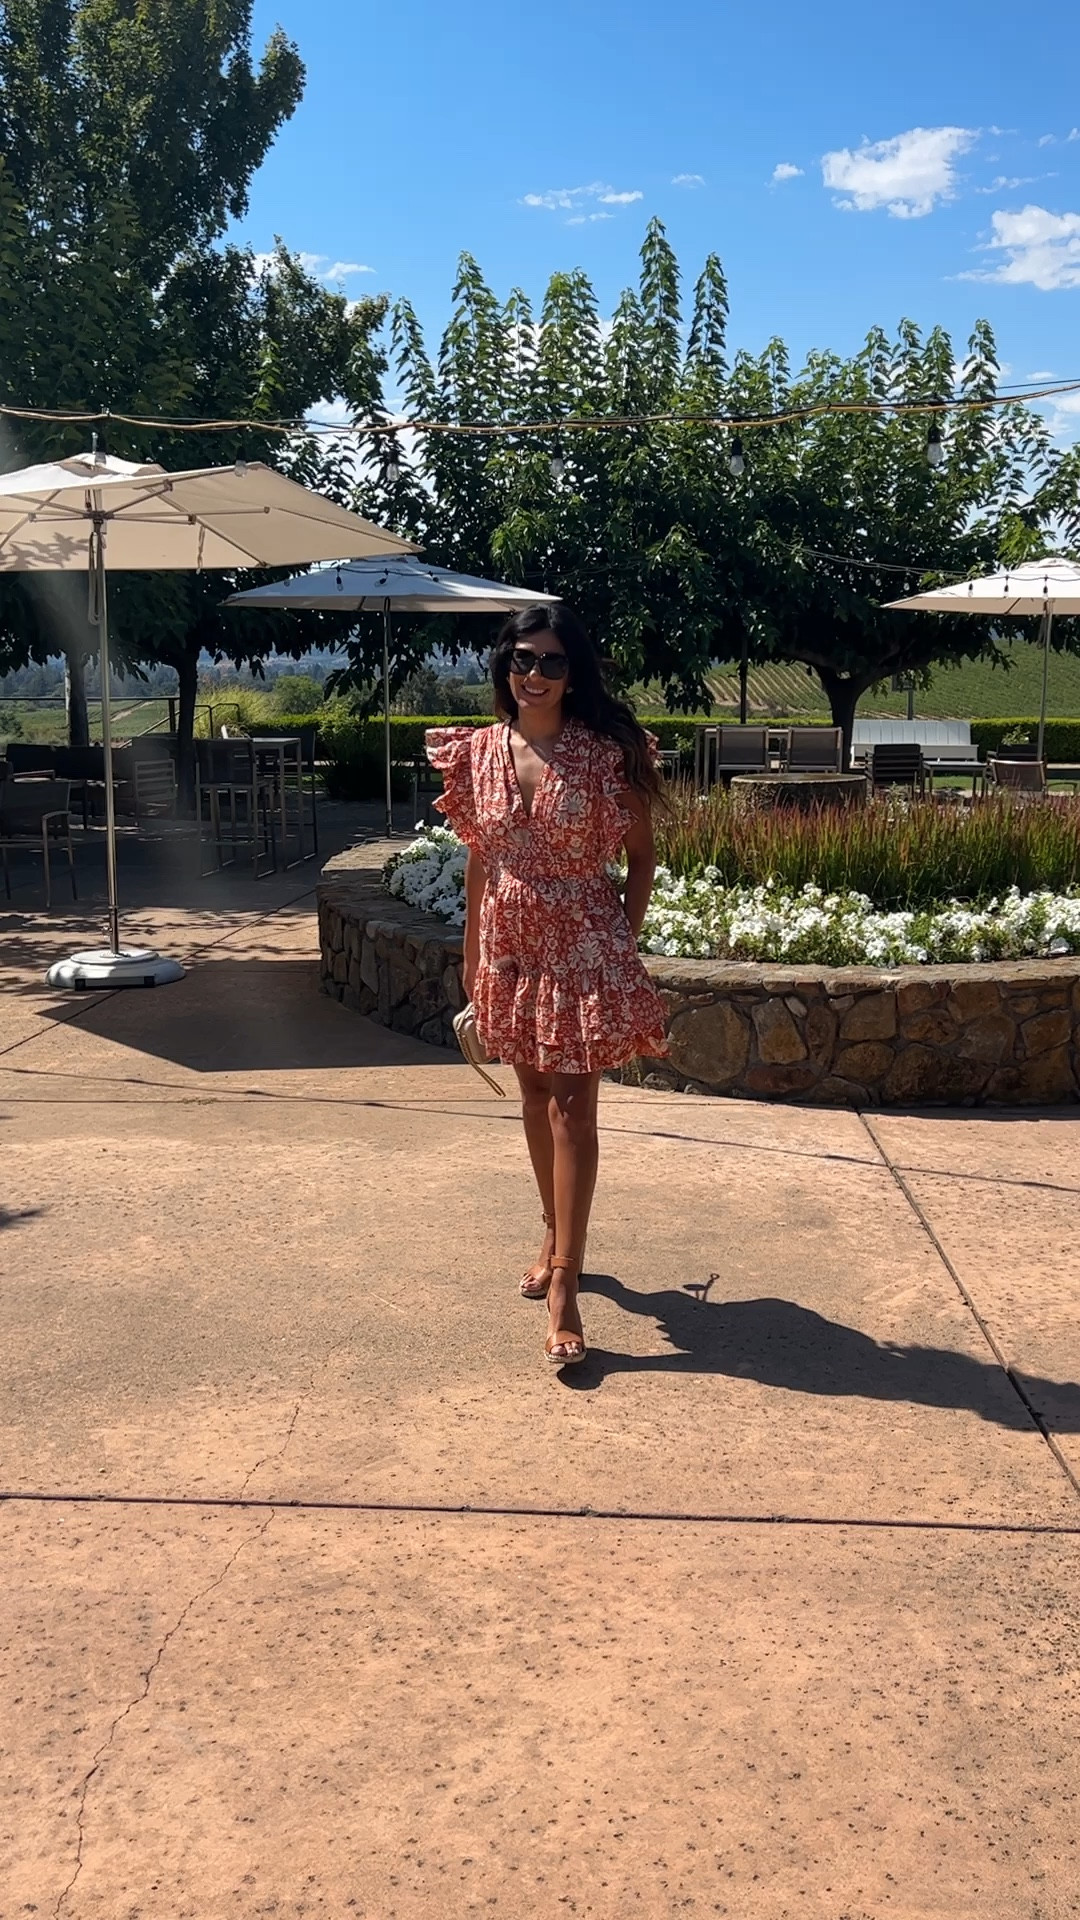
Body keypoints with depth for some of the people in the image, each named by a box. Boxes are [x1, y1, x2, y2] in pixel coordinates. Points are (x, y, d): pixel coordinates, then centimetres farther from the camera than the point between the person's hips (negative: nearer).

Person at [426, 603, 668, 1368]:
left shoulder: (606, 752, -9)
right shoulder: (479, 752, 2)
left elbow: (643, 856, -2)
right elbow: (480, 859, 10)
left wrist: (626, 941, -7)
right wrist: (471, 953, 12)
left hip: (583, 945, -4)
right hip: (510, 944, 5)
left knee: (571, 1107, -7)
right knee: (534, 1096, 15)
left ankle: (565, 1287, -5)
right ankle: (556, 1238, 33)